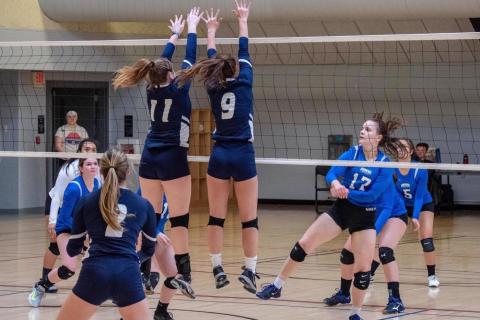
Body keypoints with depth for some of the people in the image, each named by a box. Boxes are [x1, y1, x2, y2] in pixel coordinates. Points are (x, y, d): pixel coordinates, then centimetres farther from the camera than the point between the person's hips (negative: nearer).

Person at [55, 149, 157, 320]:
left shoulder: (87, 201, 11)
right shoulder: (144, 205, 13)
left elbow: (73, 249, 17)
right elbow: (149, 250, 25)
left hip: (95, 273, 0)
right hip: (128, 275, 0)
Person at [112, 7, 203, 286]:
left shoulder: (153, 90, 7)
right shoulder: (177, 88, -7)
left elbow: (162, 62, 22)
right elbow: (189, 59, 3)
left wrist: (175, 34, 35)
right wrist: (192, 28, 16)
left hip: (149, 159, 6)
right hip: (173, 159, -6)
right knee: (179, 218, -5)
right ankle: (182, 271, -8)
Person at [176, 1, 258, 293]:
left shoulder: (214, 87, 5)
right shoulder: (244, 82, -1)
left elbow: (212, 59, 20)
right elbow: (244, 51, 10)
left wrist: (212, 30, 34)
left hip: (219, 156, 3)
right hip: (243, 155, -3)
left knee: (216, 217, 6)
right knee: (249, 218, -1)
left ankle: (218, 269, -1)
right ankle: (250, 271, -6)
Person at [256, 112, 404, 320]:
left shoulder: (385, 165, -12)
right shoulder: (352, 153, -4)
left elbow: (373, 195, -19)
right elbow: (332, 173, -17)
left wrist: (347, 192, -26)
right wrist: (335, 183, -39)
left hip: (365, 216, -2)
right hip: (341, 209, 2)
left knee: (364, 268, -5)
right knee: (304, 244, -3)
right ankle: (277, 286, 11)